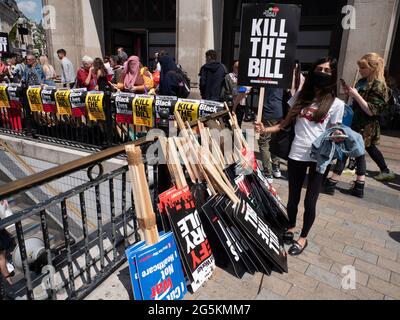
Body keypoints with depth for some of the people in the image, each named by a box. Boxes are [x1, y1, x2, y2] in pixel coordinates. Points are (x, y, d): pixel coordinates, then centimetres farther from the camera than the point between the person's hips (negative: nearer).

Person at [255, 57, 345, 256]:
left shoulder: (336, 104, 0)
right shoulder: (300, 97, 7)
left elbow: (334, 132, 5)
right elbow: (286, 123, 11)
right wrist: (265, 130, -2)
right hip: (297, 155, 2)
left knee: (310, 201, 4)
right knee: (293, 198, 14)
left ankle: (303, 237, 27)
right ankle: (291, 228, 39)